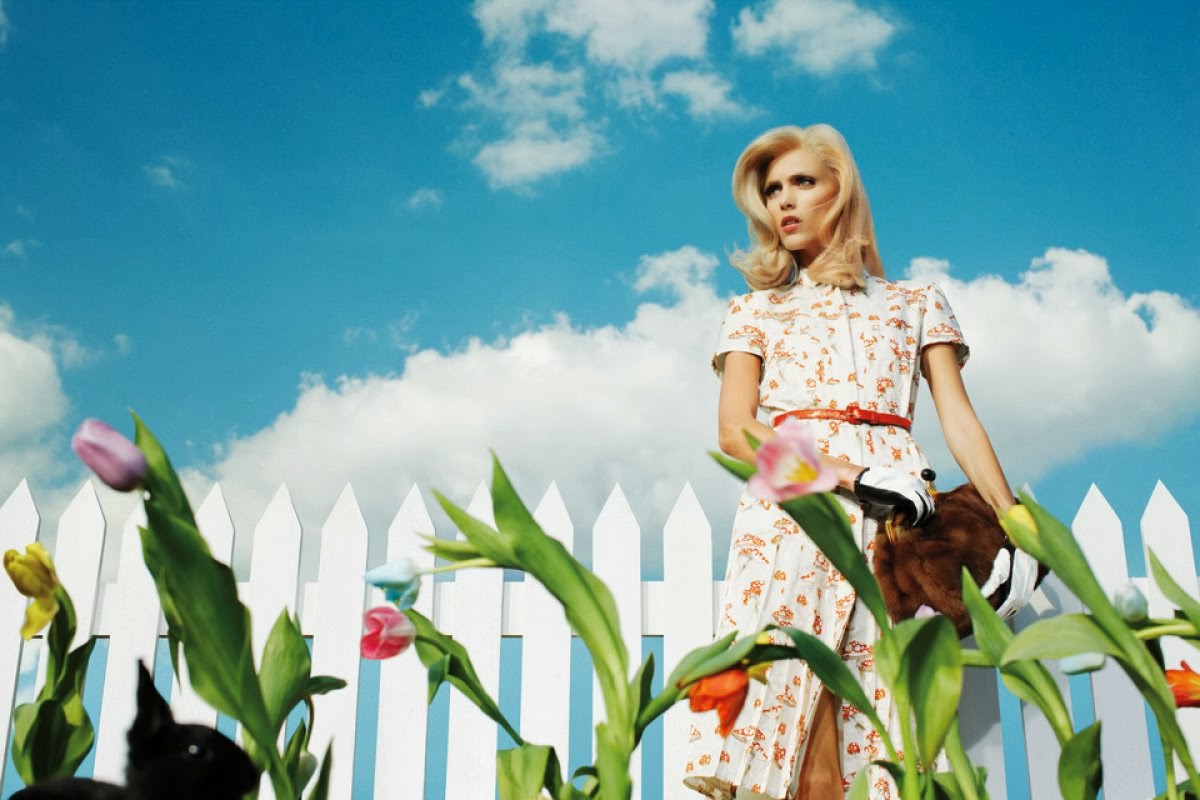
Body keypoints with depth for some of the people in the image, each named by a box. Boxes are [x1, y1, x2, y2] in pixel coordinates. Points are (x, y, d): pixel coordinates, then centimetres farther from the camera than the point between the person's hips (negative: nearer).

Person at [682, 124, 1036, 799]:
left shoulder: (917, 304, 20)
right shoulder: (757, 310, 19)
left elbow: (960, 422, 11)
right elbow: (735, 429, 4)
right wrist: (857, 474, -11)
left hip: (896, 521, 0)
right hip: (788, 511, 0)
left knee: (881, 735, -9)